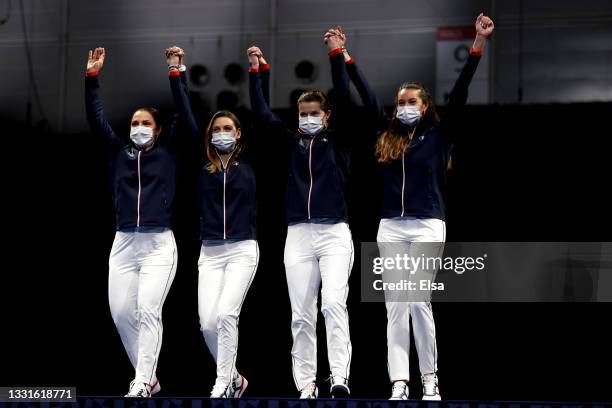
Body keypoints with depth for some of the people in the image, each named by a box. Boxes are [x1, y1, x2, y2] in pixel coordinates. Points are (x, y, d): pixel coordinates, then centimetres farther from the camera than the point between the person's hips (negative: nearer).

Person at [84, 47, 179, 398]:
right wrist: (93, 76, 2)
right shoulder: (120, 150, 12)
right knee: (122, 313, -1)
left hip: (159, 244, -3)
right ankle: (149, 378, 14)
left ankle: (142, 385, -17)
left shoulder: (169, 151, 6)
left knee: (148, 311, -15)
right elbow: (96, 117, 9)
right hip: (124, 244, 3)